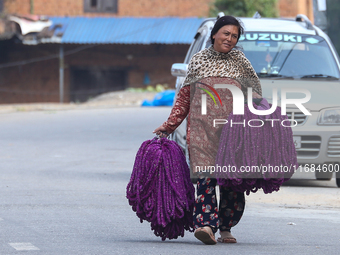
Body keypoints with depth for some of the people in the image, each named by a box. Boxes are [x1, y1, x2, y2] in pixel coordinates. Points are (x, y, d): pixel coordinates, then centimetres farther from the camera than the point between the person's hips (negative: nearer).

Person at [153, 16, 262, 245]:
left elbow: (254, 92, 15)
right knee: (207, 176, -15)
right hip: (203, 128, -1)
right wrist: (169, 125, 10)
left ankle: (226, 228, 12)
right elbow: (185, 97, 15)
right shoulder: (199, 60, 12)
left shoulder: (240, 61, 13)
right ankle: (207, 225, -25)